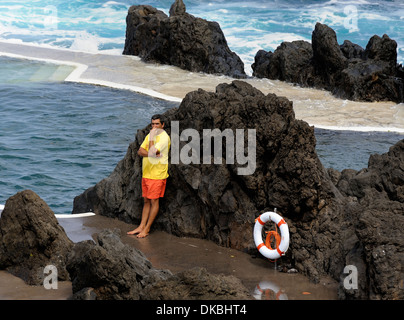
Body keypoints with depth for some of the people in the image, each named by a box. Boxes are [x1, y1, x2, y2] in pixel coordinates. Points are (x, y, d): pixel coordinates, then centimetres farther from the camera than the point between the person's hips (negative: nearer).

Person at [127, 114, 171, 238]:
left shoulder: (164, 137, -13)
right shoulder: (150, 135, 13)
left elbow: (153, 151, -24)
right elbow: (140, 151, 5)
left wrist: (151, 138, -14)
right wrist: (151, 154, -14)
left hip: (157, 175, -8)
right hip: (146, 173, 8)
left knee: (154, 201, -1)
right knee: (146, 201, 12)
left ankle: (147, 228, 5)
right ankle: (141, 226, 16)